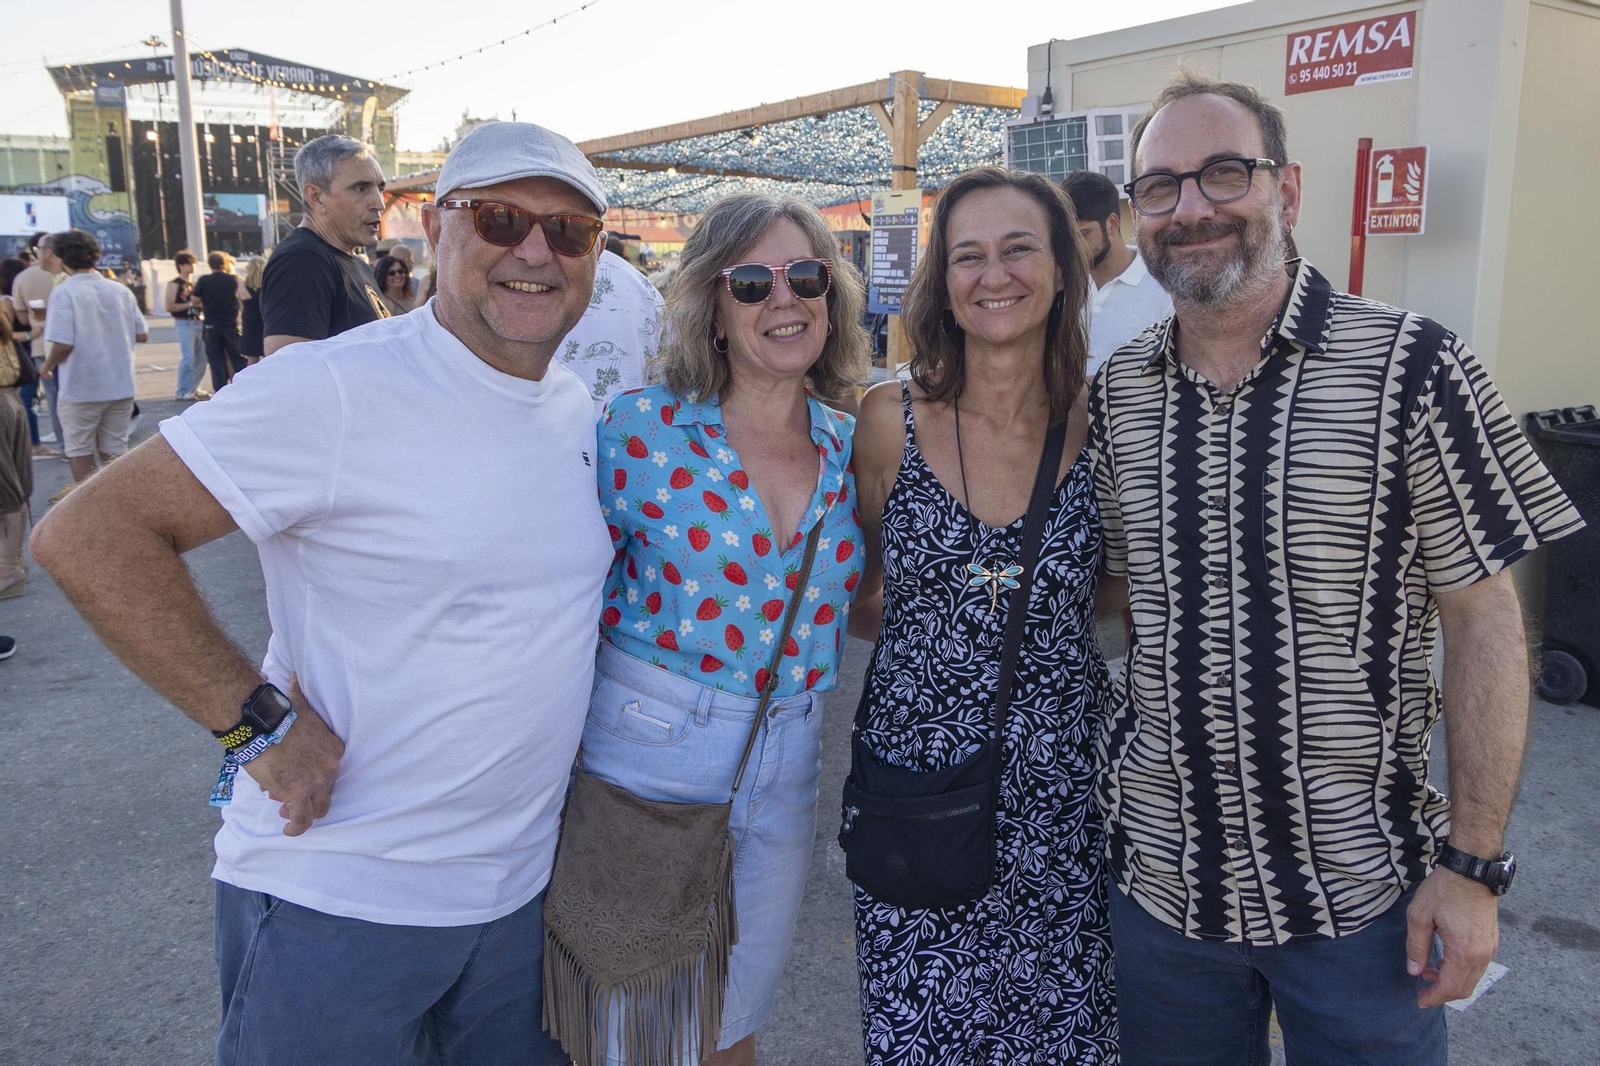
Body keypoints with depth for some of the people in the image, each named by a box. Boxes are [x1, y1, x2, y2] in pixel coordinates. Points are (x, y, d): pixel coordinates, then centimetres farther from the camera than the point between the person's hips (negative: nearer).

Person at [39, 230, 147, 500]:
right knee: (115, 448, 12)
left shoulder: (64, 292, -13)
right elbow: (142, 335, 5)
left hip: (81, 386, -4)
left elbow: (62, 343, -18)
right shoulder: (120, 290, 1)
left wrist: (47, 366, 0)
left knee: (79, 449, 9)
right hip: (121, 385, 4)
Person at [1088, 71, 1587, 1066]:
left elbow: (1484, 623, -9)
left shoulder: (1411, 368, -11)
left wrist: (1473, 864, -10)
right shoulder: (1116, 394, 1)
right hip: (1159, 872, 4)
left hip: (1359, 886, -3)